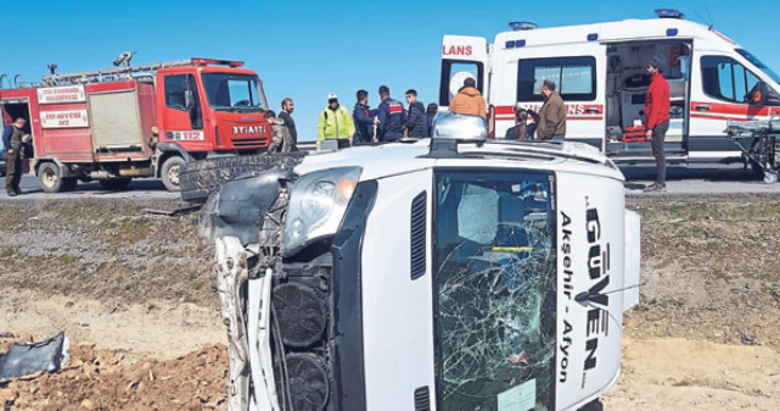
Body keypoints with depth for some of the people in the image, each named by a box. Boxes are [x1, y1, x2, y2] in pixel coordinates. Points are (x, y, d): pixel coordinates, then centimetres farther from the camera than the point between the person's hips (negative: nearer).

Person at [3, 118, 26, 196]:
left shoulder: (19, 130, 22)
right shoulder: (10, 128, -5)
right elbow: (5, 138, -14)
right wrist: (9, 148, -19)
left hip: (17, 153, 9)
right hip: (11, 152, -9)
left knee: (18, 171, 8)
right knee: (11, 171, -9)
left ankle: (15, 188, 15)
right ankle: (9, 189, -8)